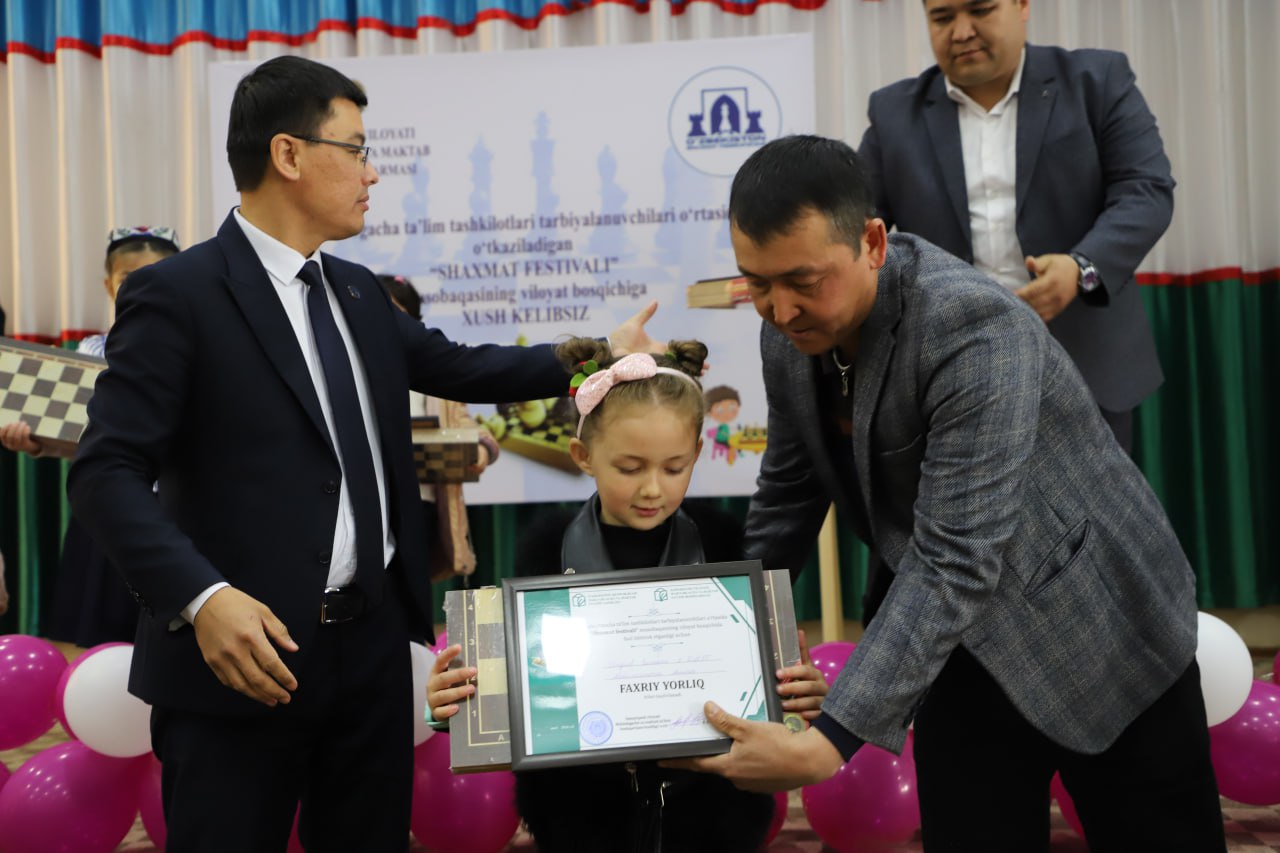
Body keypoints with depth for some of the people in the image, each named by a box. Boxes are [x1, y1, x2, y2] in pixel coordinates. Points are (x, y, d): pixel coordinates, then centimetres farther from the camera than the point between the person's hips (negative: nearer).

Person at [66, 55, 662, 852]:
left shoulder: (360, 292, 12)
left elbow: (458, 367, 21)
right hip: (246, 648, -7)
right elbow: (107, 473, -16)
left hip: (373, 639, 7)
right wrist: (202, 598, -28)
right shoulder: (177, 294, -11)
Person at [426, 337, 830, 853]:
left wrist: (803, 694, -23)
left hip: (706, 808, 0)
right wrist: (454, 699, -21)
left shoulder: (719, 541, -5)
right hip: (583, 809, 0)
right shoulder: (549, 548, -5)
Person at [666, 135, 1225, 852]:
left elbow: (955, 564, -34)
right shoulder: (790, 331, -7)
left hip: (1097, 633, -5)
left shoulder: (975, 326, -29)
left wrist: (829, 744, -38)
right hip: (959, 651, 6)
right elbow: (788, 496, 8)